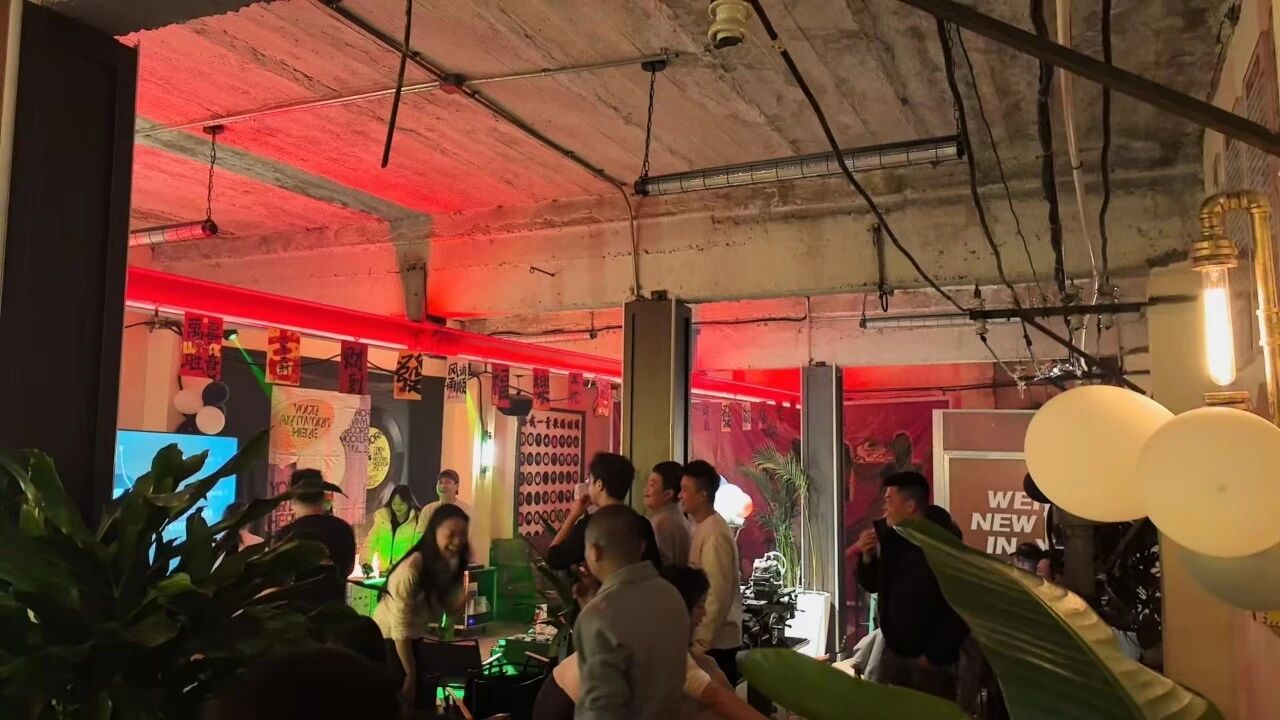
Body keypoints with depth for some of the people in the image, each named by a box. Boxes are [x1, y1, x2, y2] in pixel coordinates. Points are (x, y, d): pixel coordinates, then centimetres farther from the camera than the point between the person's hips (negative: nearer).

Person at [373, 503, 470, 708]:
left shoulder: (451, 565, -7)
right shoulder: (410, 570, -29)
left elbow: (452, 610, -10)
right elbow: (400, 629, -22)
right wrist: (410, 675, -13)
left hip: (420, 642, 7)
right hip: (390, 642, -7)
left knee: (426, 704, 11)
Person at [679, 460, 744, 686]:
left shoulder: (714, 533, -18)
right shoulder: (702, 528, 10)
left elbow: (718, 595, -22)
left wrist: (701, 642, -19)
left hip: (714, 642, -9)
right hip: (711, 638, 9)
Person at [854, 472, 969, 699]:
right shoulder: (891, 538, 3)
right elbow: (872, 585, 11)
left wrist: (934, 655, -17)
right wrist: (867, 556, -8)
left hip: (928, 660, -6)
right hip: (892, 652, 6)